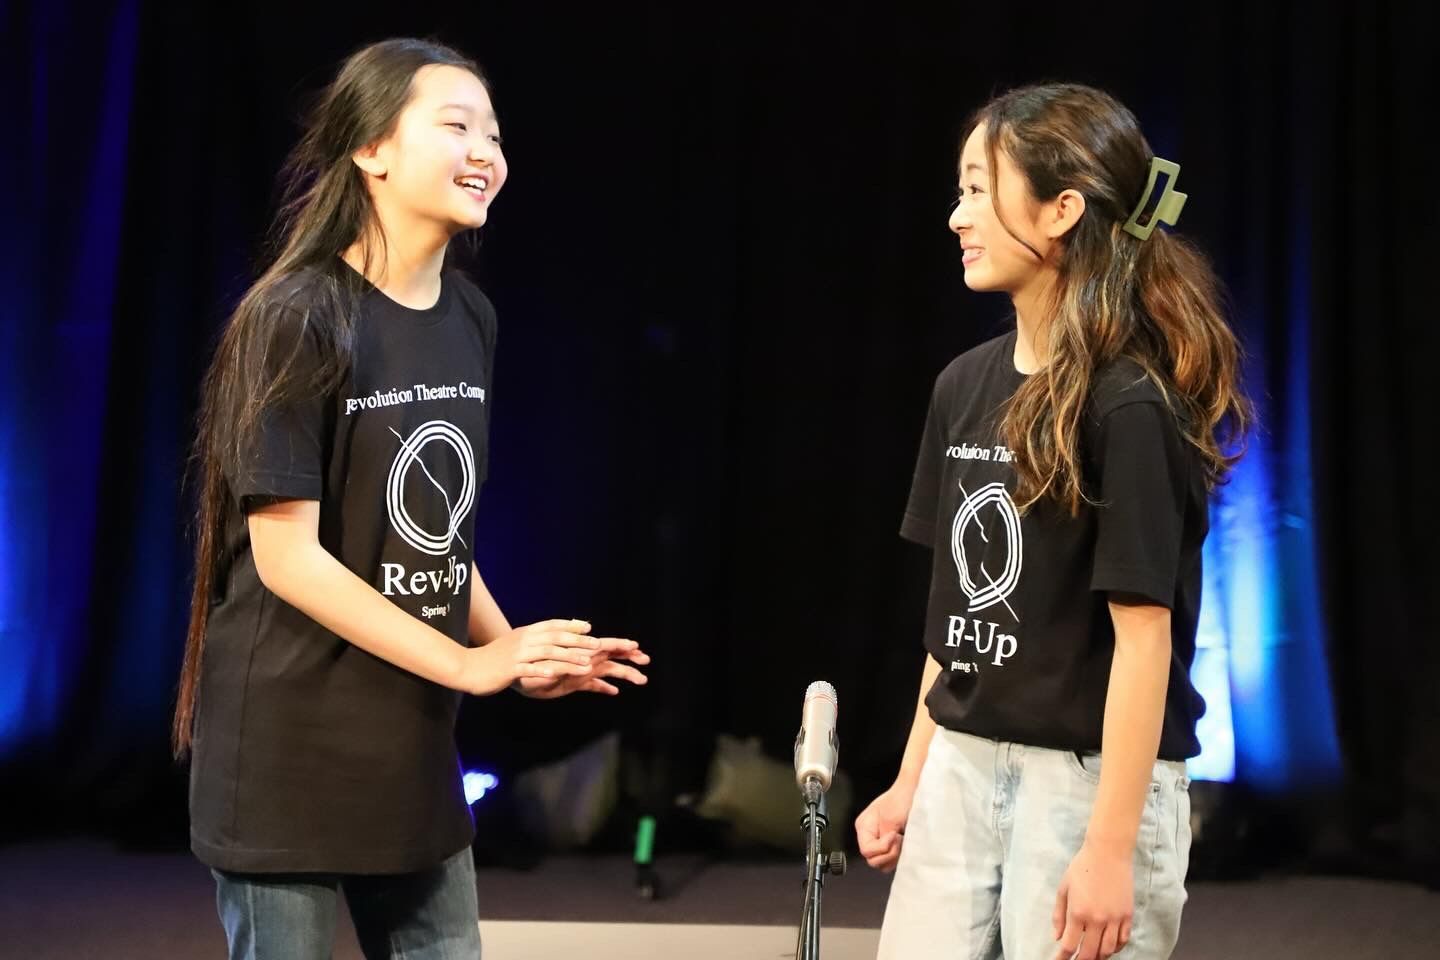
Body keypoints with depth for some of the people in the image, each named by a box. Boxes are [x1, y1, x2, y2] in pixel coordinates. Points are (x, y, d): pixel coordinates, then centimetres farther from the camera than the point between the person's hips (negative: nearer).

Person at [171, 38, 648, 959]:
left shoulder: (470, 318, 6)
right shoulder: (296, 318, -15)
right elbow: (286, 555, -18)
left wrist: (520, 656, 1)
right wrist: (469, 666, -17)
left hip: (414, 741, 7)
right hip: (290, 743, -7)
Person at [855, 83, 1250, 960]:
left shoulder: (1130, 405, -15)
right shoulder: (966, 385, 7)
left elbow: (1144, 634, -17)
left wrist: (1110, 849, -18)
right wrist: (913, 777, 12)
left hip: (1092, 779, -6)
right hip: (963, 769, 7)